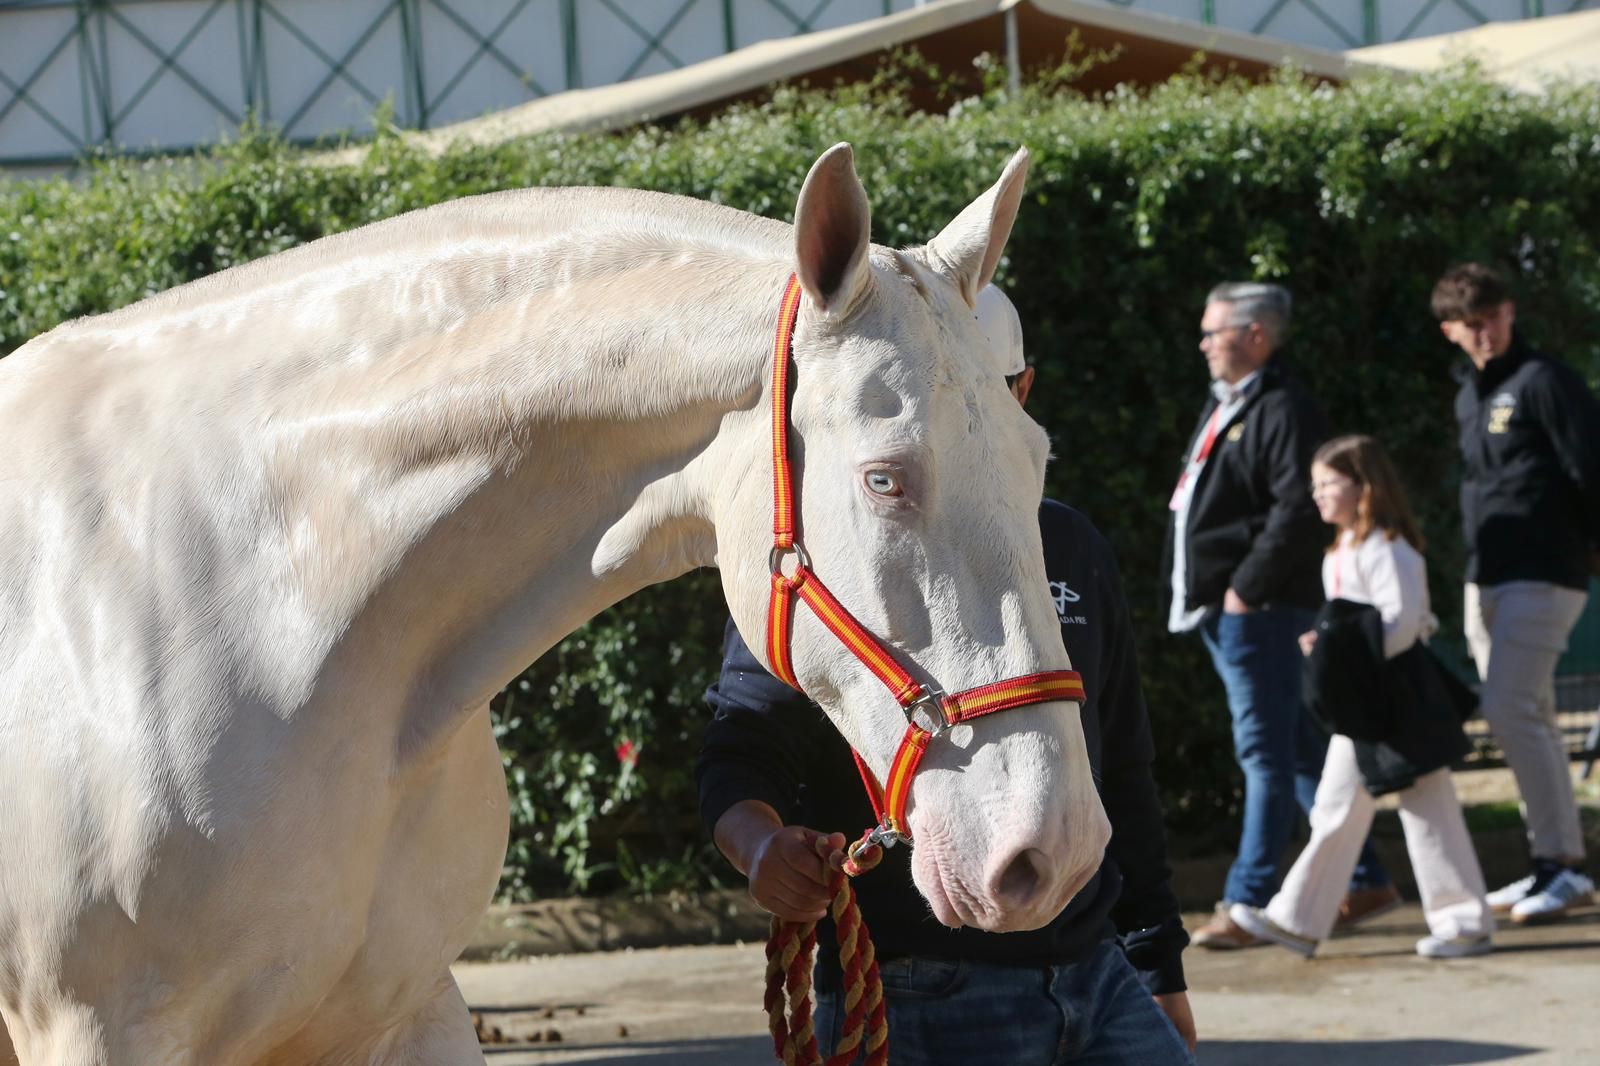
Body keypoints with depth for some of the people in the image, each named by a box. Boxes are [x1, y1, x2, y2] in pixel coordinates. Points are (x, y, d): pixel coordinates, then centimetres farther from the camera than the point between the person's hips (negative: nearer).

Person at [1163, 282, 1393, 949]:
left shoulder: (1282, 410, -12)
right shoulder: (1224, 406, 19)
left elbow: (1298, 510, -22)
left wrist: (1248, 586, -20)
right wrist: (1197, 591, 16)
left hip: (1259, 611, -10)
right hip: (1221, 610, 10)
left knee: (1266, 754, -6)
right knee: (1298, 749, 13)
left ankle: (1248, 903, -6)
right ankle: (1367, 880, 19)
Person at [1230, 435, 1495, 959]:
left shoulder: (1386, 550, -15)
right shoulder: (1339, 554, 15)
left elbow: (1400, 624, -22)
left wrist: (1346, 656, -26)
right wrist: (1323, 643, 5)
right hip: (1357, 704, 10)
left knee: (1426, 808, -4)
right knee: (1336, 810, 12)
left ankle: (1465, 921, 3)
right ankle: (1297, 920, 16)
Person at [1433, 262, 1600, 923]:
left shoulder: (1544, 382, -10)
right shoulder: (1468, 396, 16)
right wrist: (1475, 562, 17)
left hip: (1543, 576, -8)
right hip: (1486, 580, 8)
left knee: (1511, 709, -16)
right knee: (1528, 718, 9)